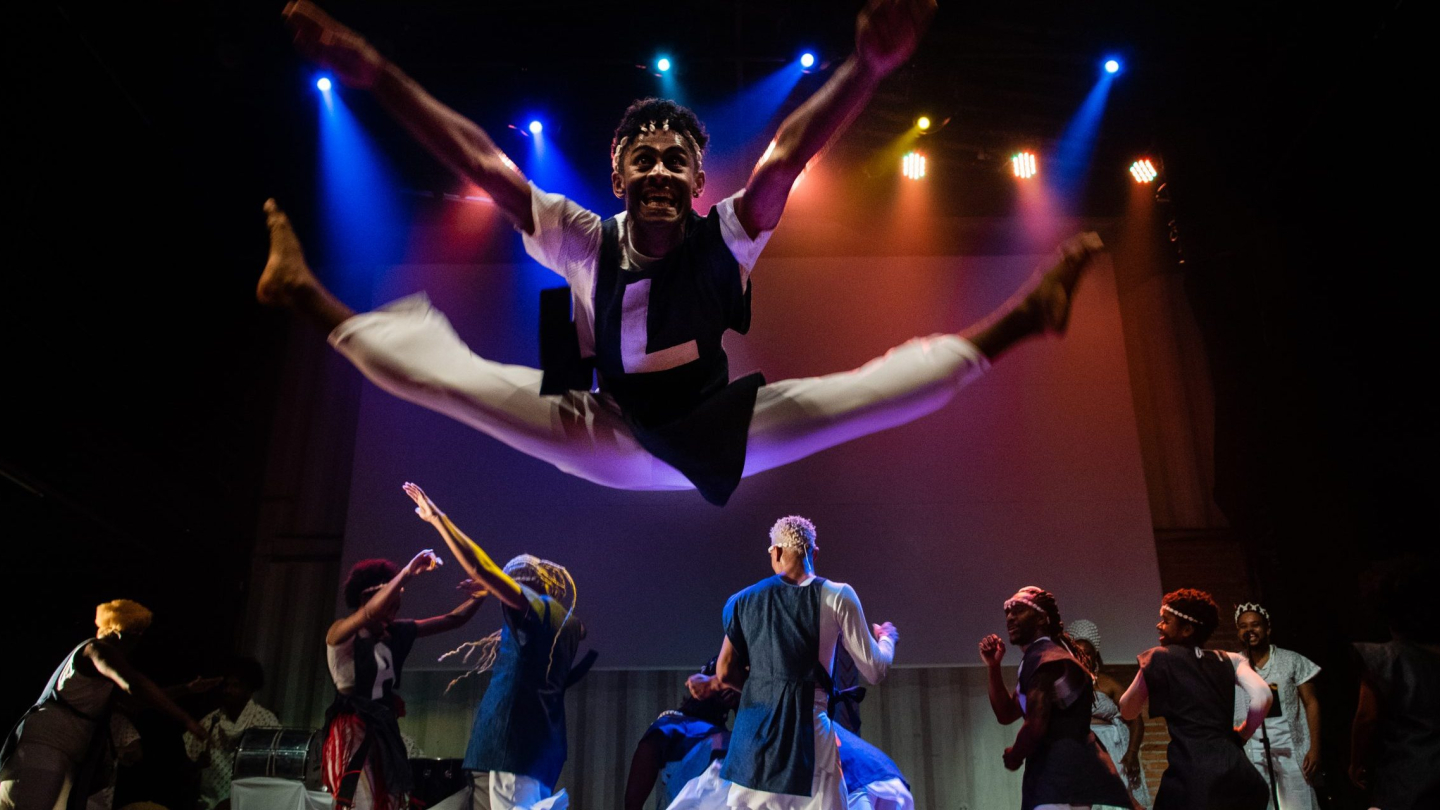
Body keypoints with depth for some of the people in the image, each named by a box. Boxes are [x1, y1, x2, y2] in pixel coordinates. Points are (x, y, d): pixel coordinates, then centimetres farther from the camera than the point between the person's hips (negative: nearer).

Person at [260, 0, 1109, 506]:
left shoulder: (725, 239, -15)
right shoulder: (584, 241, -12)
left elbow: (788, 156, -29)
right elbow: (483, 162, -16)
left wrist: (865, 70, -44)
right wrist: (375, 75, -22)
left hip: (718, 435, -1)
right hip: (608, 439, 1)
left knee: (905, 379, -16)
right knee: (434, 368, -7)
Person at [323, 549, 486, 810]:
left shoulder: (395, 633, 7)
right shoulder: (341, 632, -11)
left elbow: (452, 620, 9)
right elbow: (371, 612, -33)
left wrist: (478, 595, -8)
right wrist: (408, 571, -30)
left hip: (385, 731, 7)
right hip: (353, 733, -7)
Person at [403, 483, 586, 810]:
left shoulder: (539, 609, -5)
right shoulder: (565, 624, 17)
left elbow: (480, 569, -13)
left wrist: (438, 518, -7)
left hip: (514, 744, -9)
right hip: (539, 746, 9)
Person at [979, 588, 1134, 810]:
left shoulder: (1045, 660, -14)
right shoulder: (1035, 659, 20)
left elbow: (1035, 725, -22)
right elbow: (1006, 714, 21)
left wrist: (1014, 757, -2)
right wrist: (993, 667, 10)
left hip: (1063, 772, -11)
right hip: (1058, 770, 11)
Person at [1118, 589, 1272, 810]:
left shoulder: (1158, 658, 5)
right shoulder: (1227, 660, 15)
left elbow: (1127, 711, 14)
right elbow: (1262, 696, -2)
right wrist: (1240, 734, 14)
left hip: (1191, 772, -5)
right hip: (1233, 767, 5)